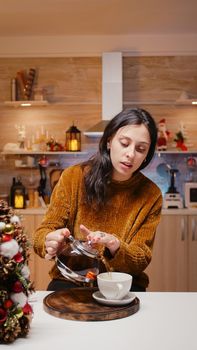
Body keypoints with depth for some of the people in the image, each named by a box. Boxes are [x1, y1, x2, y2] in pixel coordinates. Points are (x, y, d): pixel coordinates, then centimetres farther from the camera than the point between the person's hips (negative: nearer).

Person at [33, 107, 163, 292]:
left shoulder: (151, 195, -7)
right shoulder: (73, 176, -8)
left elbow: (141, 261, -7)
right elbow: (44, 231, -5)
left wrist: (115, 246, -30)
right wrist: (50, 241, -30)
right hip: (70, 280, 0)